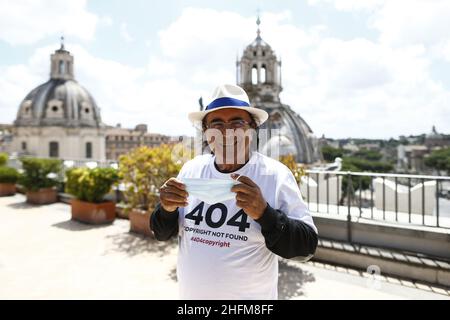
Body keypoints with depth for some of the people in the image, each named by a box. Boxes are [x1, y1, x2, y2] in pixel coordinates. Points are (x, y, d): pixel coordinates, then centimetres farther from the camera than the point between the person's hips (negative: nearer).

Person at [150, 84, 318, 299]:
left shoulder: (275, 175, -17)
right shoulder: (191, 169, -6)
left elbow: (307, 246, -16)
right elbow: (162, 234, 0)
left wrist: (264, 213, -31)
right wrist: (167, 209, -21)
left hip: (250, 296, -3)